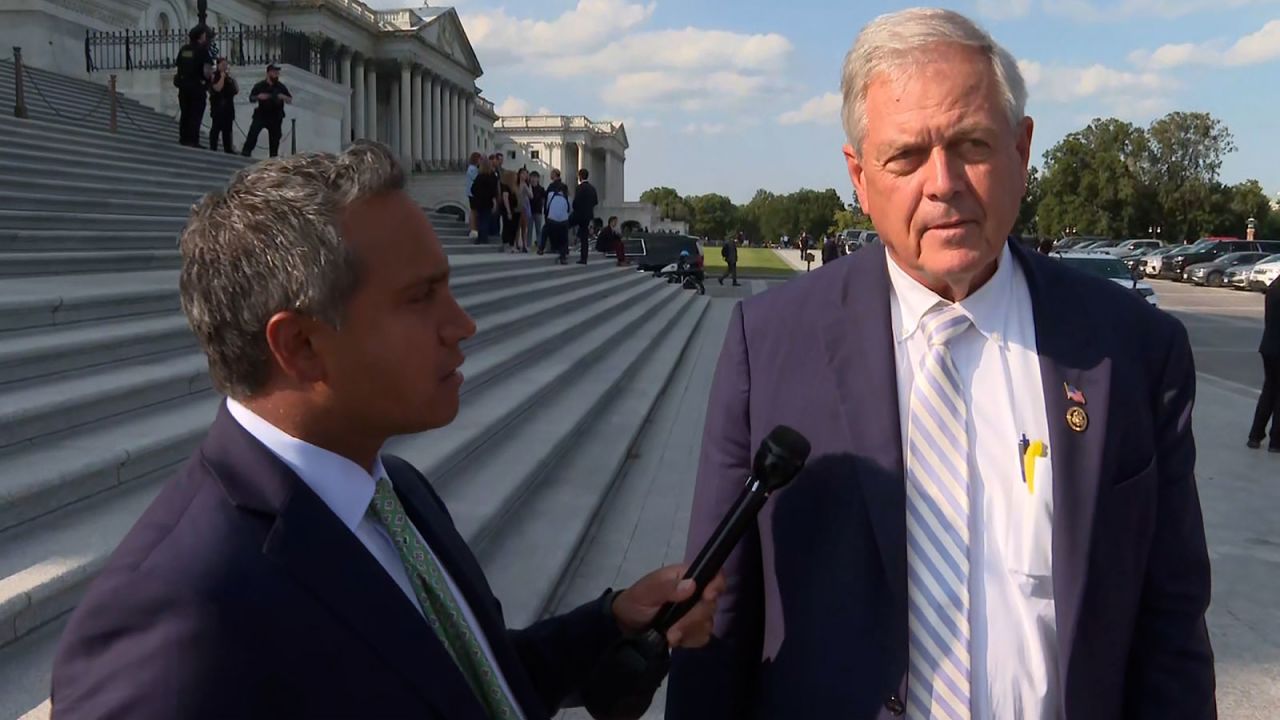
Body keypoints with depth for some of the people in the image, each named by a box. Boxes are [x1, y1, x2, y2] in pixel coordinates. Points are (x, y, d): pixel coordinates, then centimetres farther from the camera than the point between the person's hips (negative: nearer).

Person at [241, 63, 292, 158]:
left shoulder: (281, 87, 5)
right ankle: (246, 152, -15)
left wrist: (284, 97, -15)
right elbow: (251, 98, 4)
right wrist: (258, 97, -18)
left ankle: (273, 156, 14)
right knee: (253, 132, -16)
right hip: (261, 115, -2)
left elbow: (290, 100, 8)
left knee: (275, 138, 5)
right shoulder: (260, 85, 1)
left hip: (276, 117, 2)